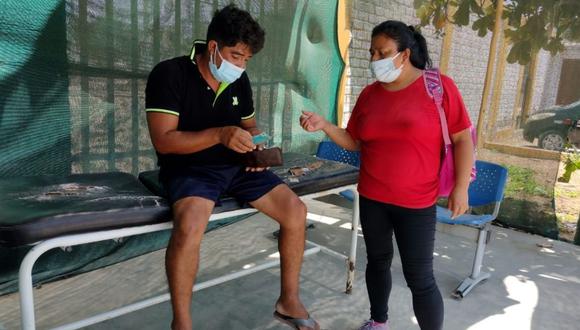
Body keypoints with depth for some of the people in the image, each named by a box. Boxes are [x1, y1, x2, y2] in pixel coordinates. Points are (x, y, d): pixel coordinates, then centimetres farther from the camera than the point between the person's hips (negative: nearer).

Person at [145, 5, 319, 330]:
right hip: (189, 168, -5)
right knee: (190, 225, -36)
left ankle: (289, 300, 9)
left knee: (295, 209, -10)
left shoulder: (240, 80, 6)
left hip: (236, 166, 6)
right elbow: (163, 141, -18)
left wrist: (256, 147, -6)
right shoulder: (169, 74, -12)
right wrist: (219, 134, -30)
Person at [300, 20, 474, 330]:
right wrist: (324, 126, -9)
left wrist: (460, 188, -11)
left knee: (419, 277, 0)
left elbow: (462, 139, -6)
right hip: (371, 198, 5)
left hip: (416, 203, -4)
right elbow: (354, 142, 7)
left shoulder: (439, 86, -8)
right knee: (378, 260, 19)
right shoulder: (369, 93, 4)